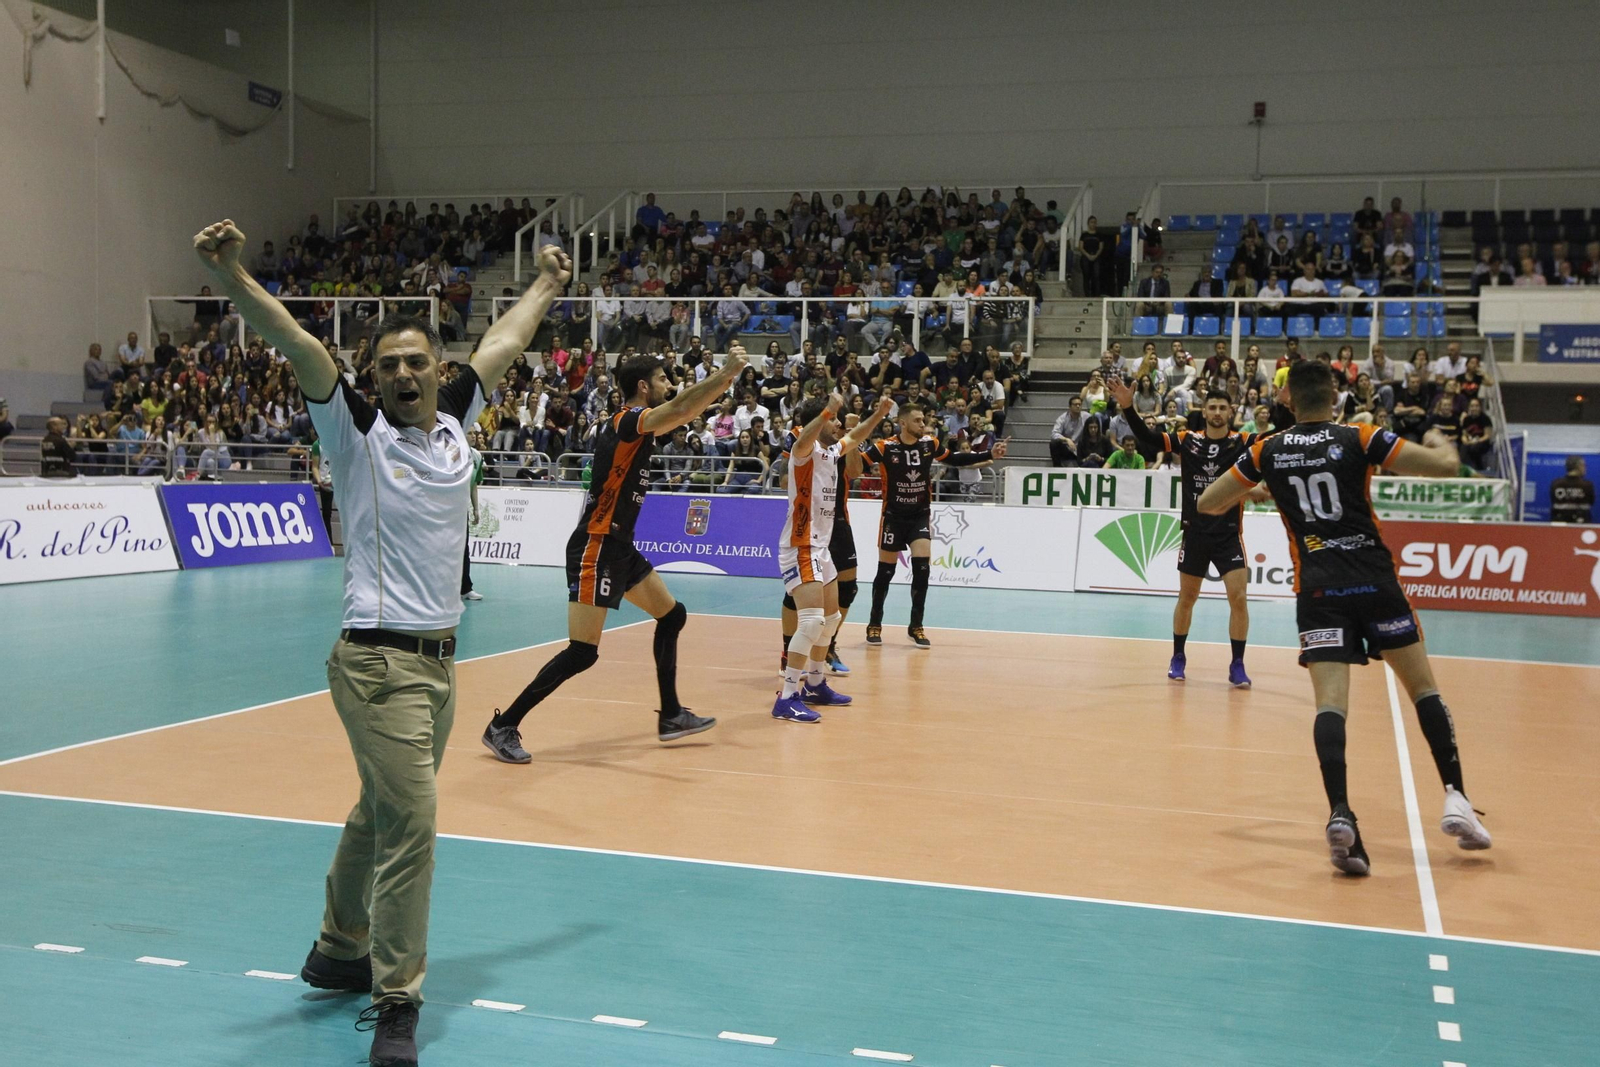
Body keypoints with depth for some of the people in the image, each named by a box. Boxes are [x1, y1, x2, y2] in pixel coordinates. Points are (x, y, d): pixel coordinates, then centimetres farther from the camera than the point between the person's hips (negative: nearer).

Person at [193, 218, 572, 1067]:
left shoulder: (452, 424, 9)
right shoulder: (358, 434, -5)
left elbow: (502, 345, 23)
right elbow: (301, 350, -20)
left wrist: (545, 284, 36)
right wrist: (232, 277, -32)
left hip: (439, 658, 6)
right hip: (380, 660, -6)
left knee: (381, 815, 18)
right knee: (410, 822, -11)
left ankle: (339, 951, 35)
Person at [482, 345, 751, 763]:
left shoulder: (634, 422, 12)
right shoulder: (629, 420, -15)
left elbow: (682, 408, 23)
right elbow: (680, 408, -31)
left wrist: (726, 376, 10)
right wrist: (727, 372, -33)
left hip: (620, 547, 11)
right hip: (595, 548, -11)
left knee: (672, 616, 17)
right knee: (582, 653, -12)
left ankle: (670, 715, 26)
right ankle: (503, 726, -3)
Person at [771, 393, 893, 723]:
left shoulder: (832, 450, 11)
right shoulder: (806, 450, -14)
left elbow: (855, 437, 33)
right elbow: (801, 443, -40)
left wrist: (878, 414, 29)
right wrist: (827, 412, -52)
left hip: (821, 547, 10)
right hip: (800, 547, -10)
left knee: (831, 618, 19)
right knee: (812, 620, -20)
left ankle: (814, 684, 33)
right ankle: (787, 699, -19)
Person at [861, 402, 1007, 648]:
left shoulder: (930, 444, -4)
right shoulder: (885, 447, -16)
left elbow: (955, 459, 10)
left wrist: (989, 455, 5)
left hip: (921, 516, 2)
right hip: (893, 517, -2)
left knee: (922, 567, -10)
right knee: (885, 572, 4)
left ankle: (916, 627, 4)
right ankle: (874, 625, 22)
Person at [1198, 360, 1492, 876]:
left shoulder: (1267, 451, 6)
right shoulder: (1362, 439, 0)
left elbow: (1208, 503, 14)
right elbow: (1444, 466, -4)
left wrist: (1251, 491, 33)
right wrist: (1443, 445, 20)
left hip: (1318, 589, 1)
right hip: (1375, 580, 0)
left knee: (1330, 703, -6)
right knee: (1424, 688, 13)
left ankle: (1340, 814, -24)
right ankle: (1455, 798, 7)